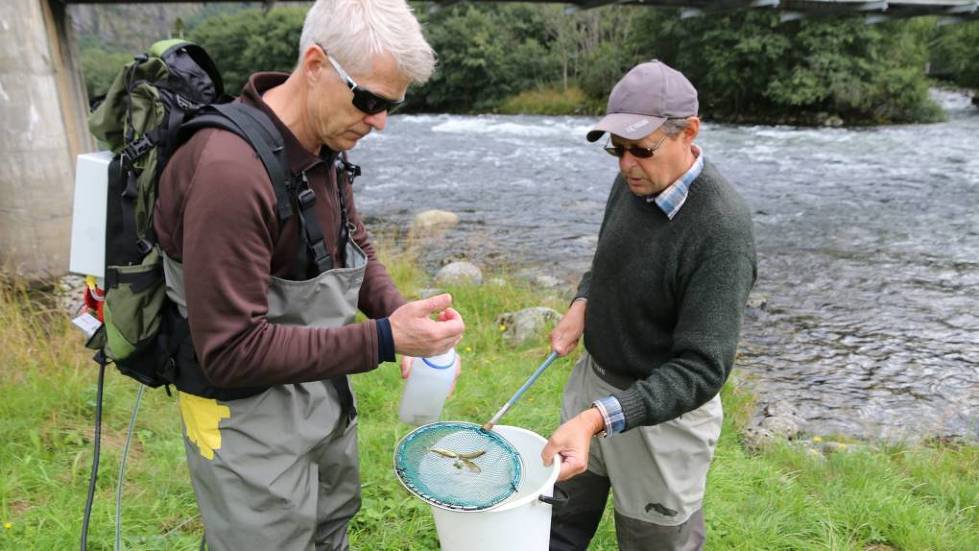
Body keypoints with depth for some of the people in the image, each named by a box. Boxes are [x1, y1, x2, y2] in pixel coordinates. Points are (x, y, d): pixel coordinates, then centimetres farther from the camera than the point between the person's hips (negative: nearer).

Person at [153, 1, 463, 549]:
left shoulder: (327, 146, -4)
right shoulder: (229, 171, -30)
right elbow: (231, 351, -28)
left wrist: (400, 314, -10)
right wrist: (383, 340, -30)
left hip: (324, 390, 8)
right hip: (251, 416, -8)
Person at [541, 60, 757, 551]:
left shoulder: (722, 229, -27)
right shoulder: (633, 181, -5)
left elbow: (701, 369, -29)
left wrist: (599, 417, -39)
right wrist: (583, 303, -5)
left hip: (663, 408, -6)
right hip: (593, 379, 7)